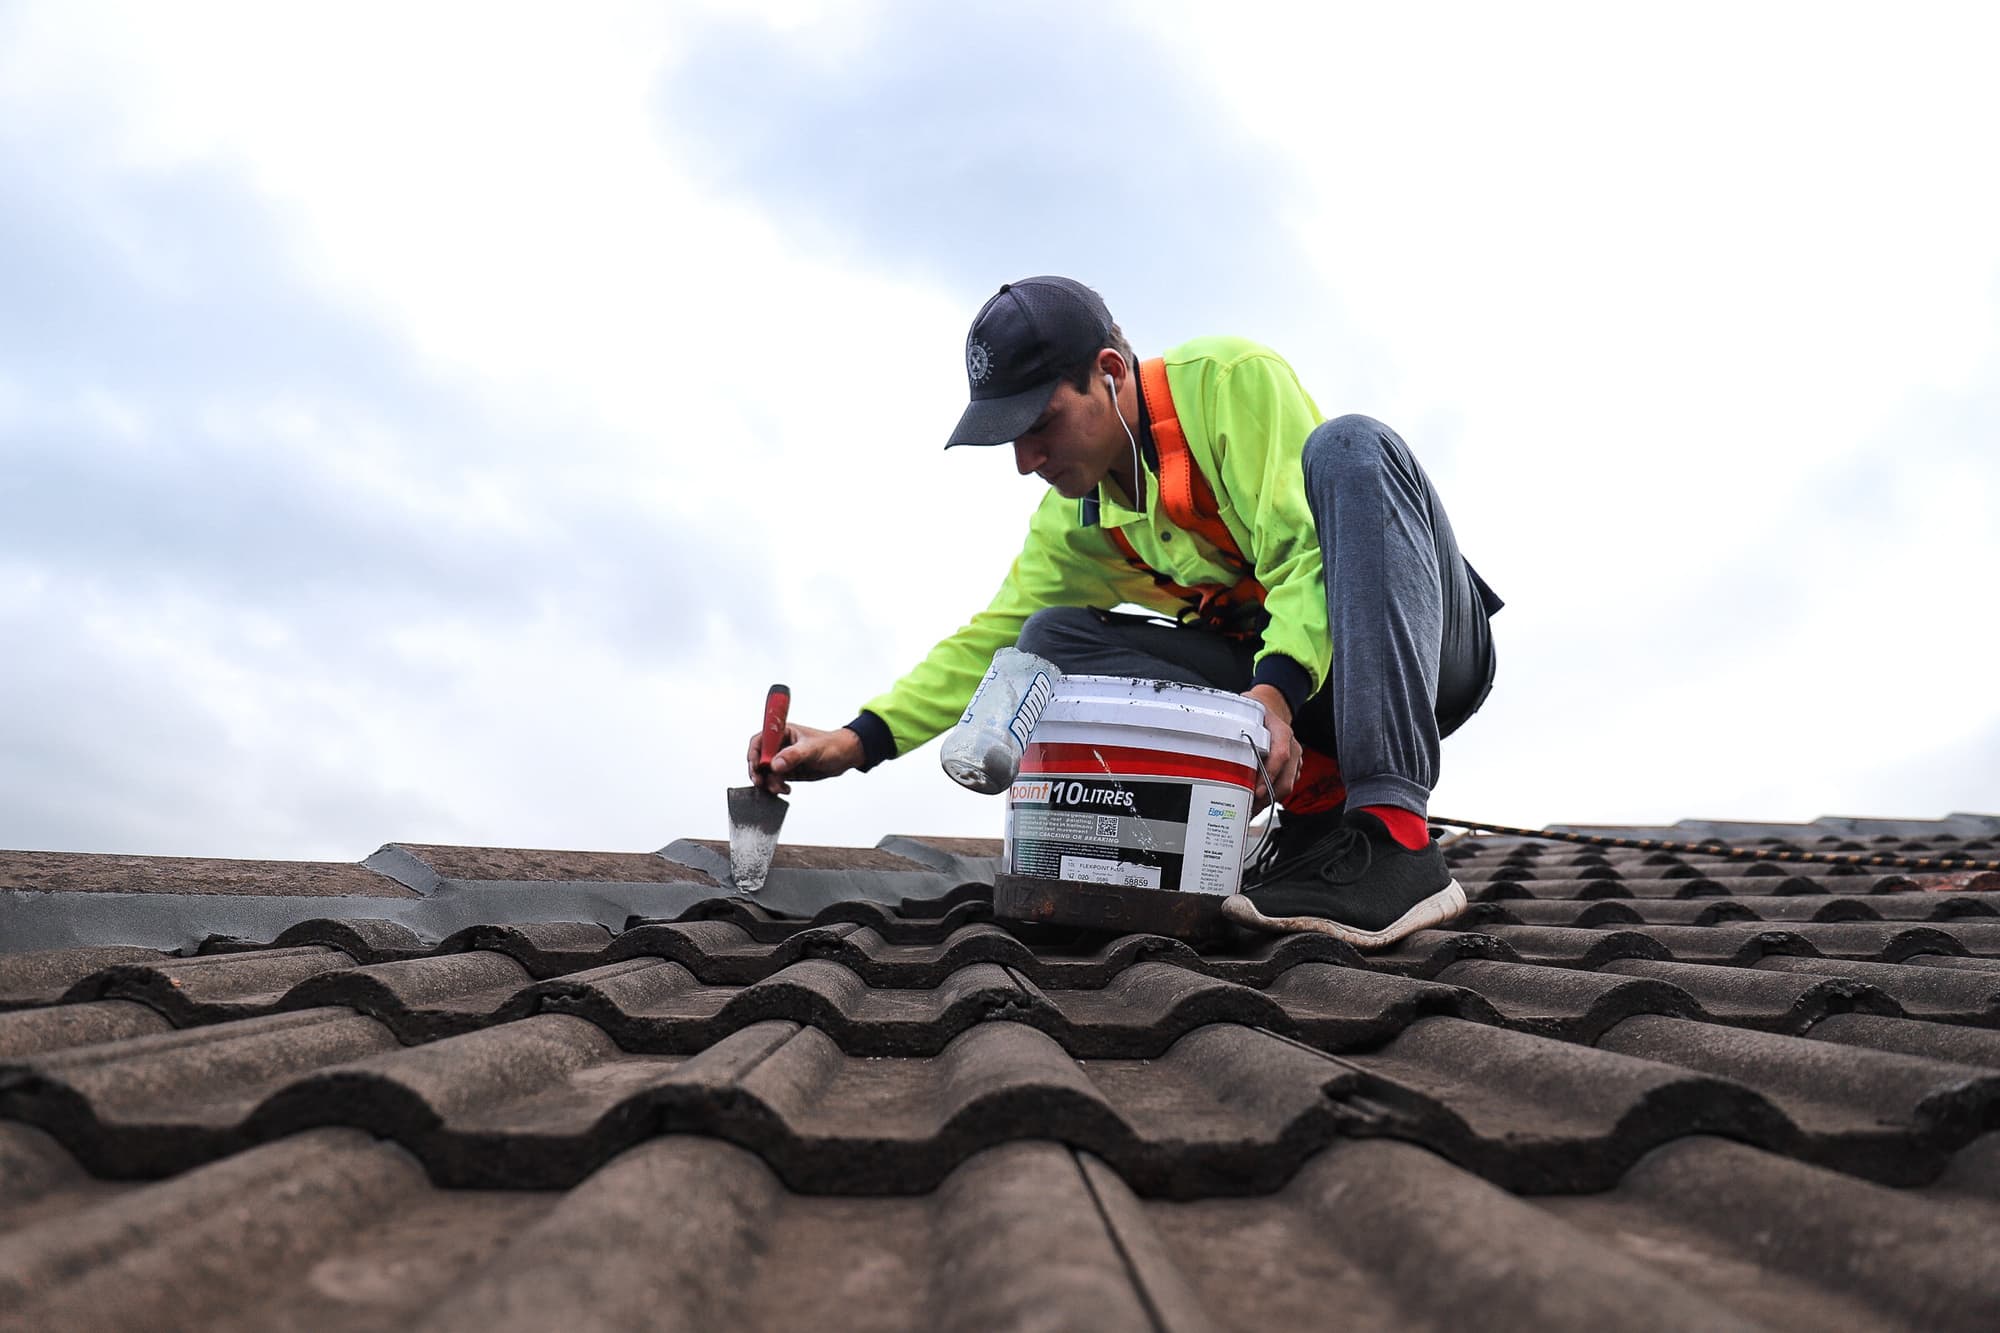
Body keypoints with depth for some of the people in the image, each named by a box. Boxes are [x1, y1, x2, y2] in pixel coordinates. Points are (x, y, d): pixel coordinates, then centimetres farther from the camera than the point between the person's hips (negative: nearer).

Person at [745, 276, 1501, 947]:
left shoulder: (1233, 380, -15)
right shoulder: (1072, 522, 3)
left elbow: (1302, 550, -24)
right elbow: (991, 642, 3)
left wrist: (1277, 687, -39)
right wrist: (857, 741, -8)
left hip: (1427, 644, -5)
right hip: (1276, 693, 5)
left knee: (1348, 448, -34)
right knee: (1053, 640, -11)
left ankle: (1394, 835, -42)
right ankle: (1313, 791, -18)